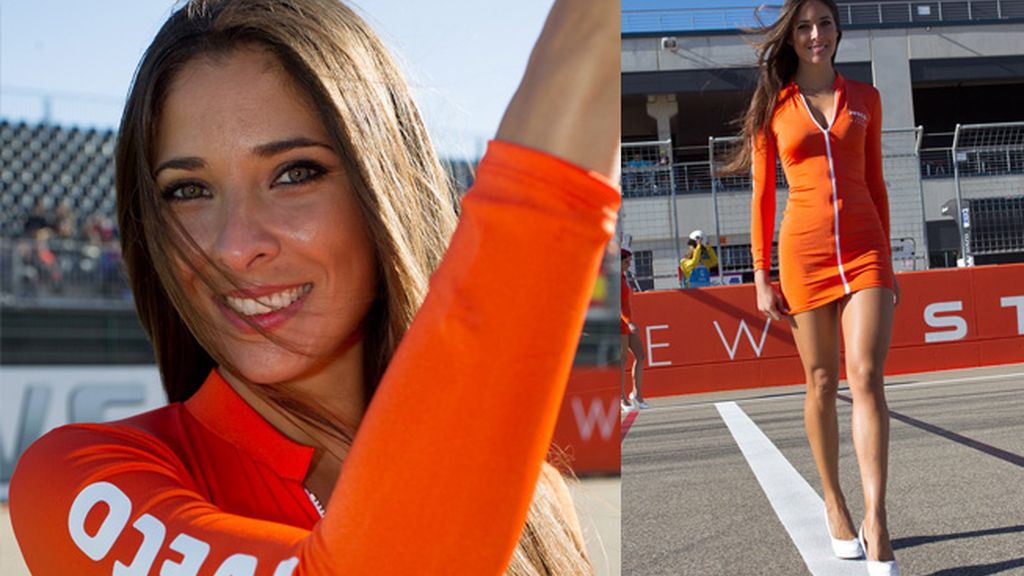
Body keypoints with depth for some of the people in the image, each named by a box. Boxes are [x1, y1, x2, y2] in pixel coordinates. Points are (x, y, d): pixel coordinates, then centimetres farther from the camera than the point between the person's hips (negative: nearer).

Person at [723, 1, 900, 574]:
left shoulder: (864, 97, 10)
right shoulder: (772, 107, 5)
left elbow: (876, 183, 15)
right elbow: (762, 196, 5)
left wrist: (887, 260, 13)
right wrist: (762, 276, 1)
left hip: (864, 247, 1)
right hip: (805, 251, 0)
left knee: (867, 378, -13)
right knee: (823, 383, 6)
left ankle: (876, 523, -18)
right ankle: (834, 503, 20)